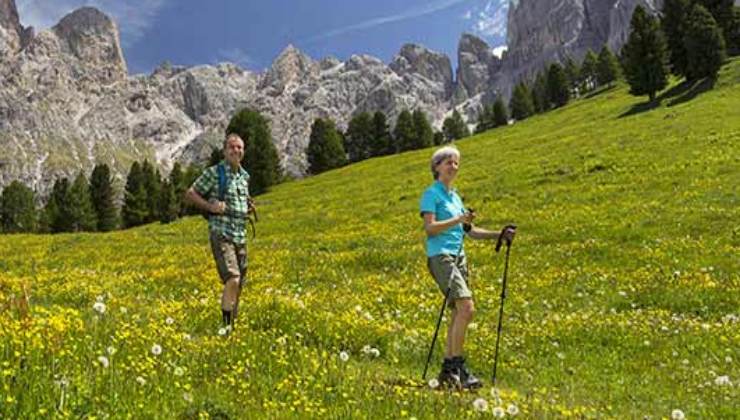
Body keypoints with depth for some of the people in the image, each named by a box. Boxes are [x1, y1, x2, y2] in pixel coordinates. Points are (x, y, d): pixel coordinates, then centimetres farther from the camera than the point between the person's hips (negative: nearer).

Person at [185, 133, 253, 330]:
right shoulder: (214, 173, -5)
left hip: (240, 236, 7)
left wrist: (248, 208, 8)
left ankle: (232, 324, 24)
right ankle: (226, 327, -10)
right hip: (221, 234, -7)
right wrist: (210, 207, -15)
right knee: (232, 280, -20)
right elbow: (190, 194, -1)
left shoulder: (244, 176, 14)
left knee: (239, 285, 10)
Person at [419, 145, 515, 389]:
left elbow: (469, 231, 21)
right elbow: (430, 228, -14)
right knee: (466, 308, -19)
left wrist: (498, 235, 11)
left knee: (458, 314, 5)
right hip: (440, 256, -8)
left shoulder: (455, 196, 21)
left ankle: (448, 370, 12)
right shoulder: (432, 193, -2)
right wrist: (458, 219, -21)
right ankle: (458, 366, -12)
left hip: (459, 257, 8)